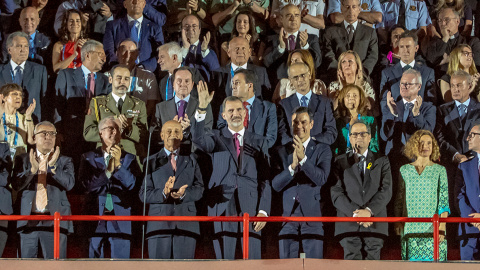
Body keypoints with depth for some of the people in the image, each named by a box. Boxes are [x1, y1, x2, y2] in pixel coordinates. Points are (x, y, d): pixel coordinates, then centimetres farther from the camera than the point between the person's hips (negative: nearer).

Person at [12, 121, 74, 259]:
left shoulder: (64, 161, 11)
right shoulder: (23, 159, 12)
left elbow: (69, 184, -5)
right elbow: (16, 184, -2)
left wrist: (52, 166, -16)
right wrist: (33, 169, -16)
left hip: (55, 221, -1)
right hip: (28, 220, 1)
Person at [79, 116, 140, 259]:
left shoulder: (129, 159, 11)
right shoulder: (88, 157, 9)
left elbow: (133, 185, -3)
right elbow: (87, 184, -6)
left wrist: (119, 164, -13)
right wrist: (108, 171, -15)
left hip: (120, 220, 0)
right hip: (96, 215, 0)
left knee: (121, 256, -2)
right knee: (94, 256, 1)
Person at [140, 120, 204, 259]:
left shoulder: (191, 160, 18)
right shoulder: (151, 162, 12)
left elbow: (199, 189, 7)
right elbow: (144, 194, 2)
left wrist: (183, 194, -14)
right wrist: (163, 193, -17)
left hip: (186, 225, 1)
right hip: (159, 225, -1)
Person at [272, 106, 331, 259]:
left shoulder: (322, 150, 4)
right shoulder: (282, 151, 10)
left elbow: (322, 178, -11)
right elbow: (276, 185, -1)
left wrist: (303, 158, -23)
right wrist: (292, 166, -17)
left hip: (312, 216, -2)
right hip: (288, 215, 2)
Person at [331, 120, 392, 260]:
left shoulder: (382, 161, 14)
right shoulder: (340, 162, 12)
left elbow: (386, 190, 2)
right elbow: (336, 193, 2)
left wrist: (369, 211, -13)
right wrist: (355, 213, -12)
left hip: (375, 224, 1)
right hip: (348, 225, -1)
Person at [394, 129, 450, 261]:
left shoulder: (439, 170, 6)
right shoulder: (405, 170, 11)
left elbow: (444, 201, 1)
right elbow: (399, 199, 14)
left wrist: (442, 225, -8)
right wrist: (397, 222, 6)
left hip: (432, 227, -1)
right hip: (410, 228, 2)